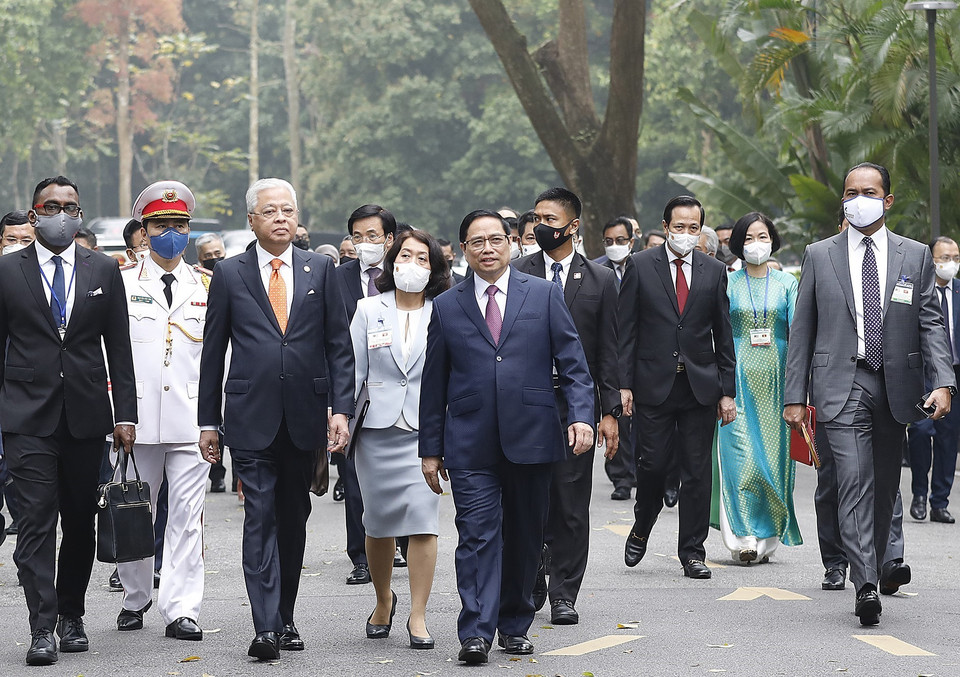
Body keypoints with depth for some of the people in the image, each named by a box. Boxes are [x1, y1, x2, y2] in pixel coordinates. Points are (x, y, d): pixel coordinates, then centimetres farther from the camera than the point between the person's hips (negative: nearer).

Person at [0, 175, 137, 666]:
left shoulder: (104, 271, 8)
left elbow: (118, 348, 8)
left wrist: (125, 413, 2)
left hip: (87, 414, 2)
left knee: (80, 521, 8)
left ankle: (71, 616, 22)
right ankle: (42, 629, -10)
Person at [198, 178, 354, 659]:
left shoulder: (321, 270, 7)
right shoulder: (230, 275, 4)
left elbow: (339, 345, 6)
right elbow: (212, 353, 7)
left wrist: (341, 409, -4)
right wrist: (208, 421, 4)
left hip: (304, 419, 2)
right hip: (251, 418, -2)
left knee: (293, 520, 10)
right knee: (260, 519, -7)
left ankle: (286, 618, 21)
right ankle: (266, 628, -11)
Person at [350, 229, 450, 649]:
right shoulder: (368, 310, 7)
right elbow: (353, 371, 6)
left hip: (426, 428, -1)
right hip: (377, 426, 1)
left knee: (423, 520, -11)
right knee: (378, 523, 9)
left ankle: (418, 616, -6)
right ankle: (383, 601, 31)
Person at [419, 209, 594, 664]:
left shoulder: (544, 295, 7)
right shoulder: (446, 307, 8)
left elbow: (572, 364, 5)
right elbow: (433, 385, 11)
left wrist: (580, 415, -11)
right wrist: (431, 449, 8)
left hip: (531, 439, 1)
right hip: (471, 446, -1)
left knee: (524, 538, 8)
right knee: (478, 537, -8)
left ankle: (514, 626, 21)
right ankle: (475, 634, -10)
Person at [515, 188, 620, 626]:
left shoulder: (600, 280, 5)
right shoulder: (516, 275, 4)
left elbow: (608, 352, 5)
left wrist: (610, 412, -1)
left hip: (575, 406, 0)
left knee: (571, 505, 1)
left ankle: (564, 594, 9)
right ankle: (530, 580, 21)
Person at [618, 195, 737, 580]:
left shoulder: (714, 271, 7)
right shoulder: (641, 266, 2)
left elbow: (723, 335, 9)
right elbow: (626, 330, 1)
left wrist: (727, 390, 5)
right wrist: (624, 384, -6)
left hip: (700, 385, 2)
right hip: (653, 384, -2)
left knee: (697, 472, 2)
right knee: (652, 464, -2)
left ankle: (692, 552, 9)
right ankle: (641, 529, 25)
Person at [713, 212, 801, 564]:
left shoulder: (787, 284, 8)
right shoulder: (727, 283, 6)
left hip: (775, 376, 1)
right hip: (739, 374, -1)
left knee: (773, 452, 1)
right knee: (740, 452, -9)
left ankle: (767, 538, 9)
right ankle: (744, 536, -9)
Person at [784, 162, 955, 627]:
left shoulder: (915, 256, 8)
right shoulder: (819, 256, 7)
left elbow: (931, 323, 4)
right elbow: (802, 329, 8)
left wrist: (942, 381, -10)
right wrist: (794, 395, 3)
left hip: (896, 385, 2)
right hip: (842, 384, -2)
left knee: (885, 486, 9)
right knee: (854, 479, -16)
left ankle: (874, 568, 23)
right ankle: (866, 585, -23)